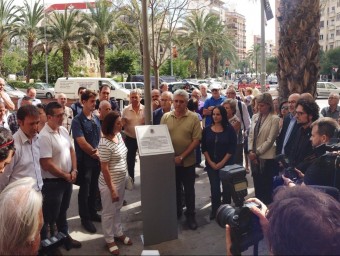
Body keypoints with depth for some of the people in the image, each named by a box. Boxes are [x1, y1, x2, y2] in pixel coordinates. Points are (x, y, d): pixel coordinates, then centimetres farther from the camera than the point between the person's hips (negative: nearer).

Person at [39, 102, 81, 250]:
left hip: (67, 179, 8)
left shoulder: (64, 130, 3)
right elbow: (46, 164, -24)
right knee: (50, 215, 6)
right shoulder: (44, 136, -22)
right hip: (52, 182, -7)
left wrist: (74, 171, -1)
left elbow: (71, 150, 12)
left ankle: (64, 236, 40)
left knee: (63, 211, 23)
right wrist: (66, 176, -12)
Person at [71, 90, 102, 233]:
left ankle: (92, 213, 33)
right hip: (84, 160, -6)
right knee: (84, 190, 6)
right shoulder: (77, 121, -15)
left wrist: (99, 152, -4)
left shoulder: (96, 118, 7)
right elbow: (82, 143, -19)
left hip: (97, 159, 6)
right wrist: (95, 153, -10)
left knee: (94, 188, 17)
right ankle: (85, 218, 19)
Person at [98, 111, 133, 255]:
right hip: (110, 183, -8)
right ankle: (109, 240, 27)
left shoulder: (119, 135, 0)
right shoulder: (105, 144, -26)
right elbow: (104, 169, -22)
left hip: (121, 180, 8)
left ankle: (118, 233, 41)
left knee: (117, 209, 23)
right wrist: (112, 189, -18)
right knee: (109, 212, 10)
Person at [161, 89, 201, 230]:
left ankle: (190, 215, 26)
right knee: (174, 188, 18)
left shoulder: (193, 117, -9)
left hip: (187, 161, -2)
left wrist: (182, 156, -16)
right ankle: (176, 212, 36)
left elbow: (196, 140, -11)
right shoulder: (166, 117, -1)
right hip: (170, 160, 3)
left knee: (189, 189, 11)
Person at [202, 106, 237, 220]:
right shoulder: (207, 130, 1)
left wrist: (222, 163, -12)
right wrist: (210, 162, -8)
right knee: (214, 188, 5)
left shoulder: (229, 129, -6)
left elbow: (232, 148, -8)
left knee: (226, 188, 6)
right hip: (211, 164, 2)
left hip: (227, 163, -1)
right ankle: (215, 211, 19)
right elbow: (204, 148, 1)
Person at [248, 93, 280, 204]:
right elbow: (251, 135, 8)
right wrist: (251, 151, -4)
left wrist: (257, 152, -12)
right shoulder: (255, 117, 7)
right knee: (257, 185, 14)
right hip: (254, 156, 5)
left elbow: (270, 140, -13)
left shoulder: (274, 119, -9)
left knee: (266, 186, 5)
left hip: (266, 157, -5)